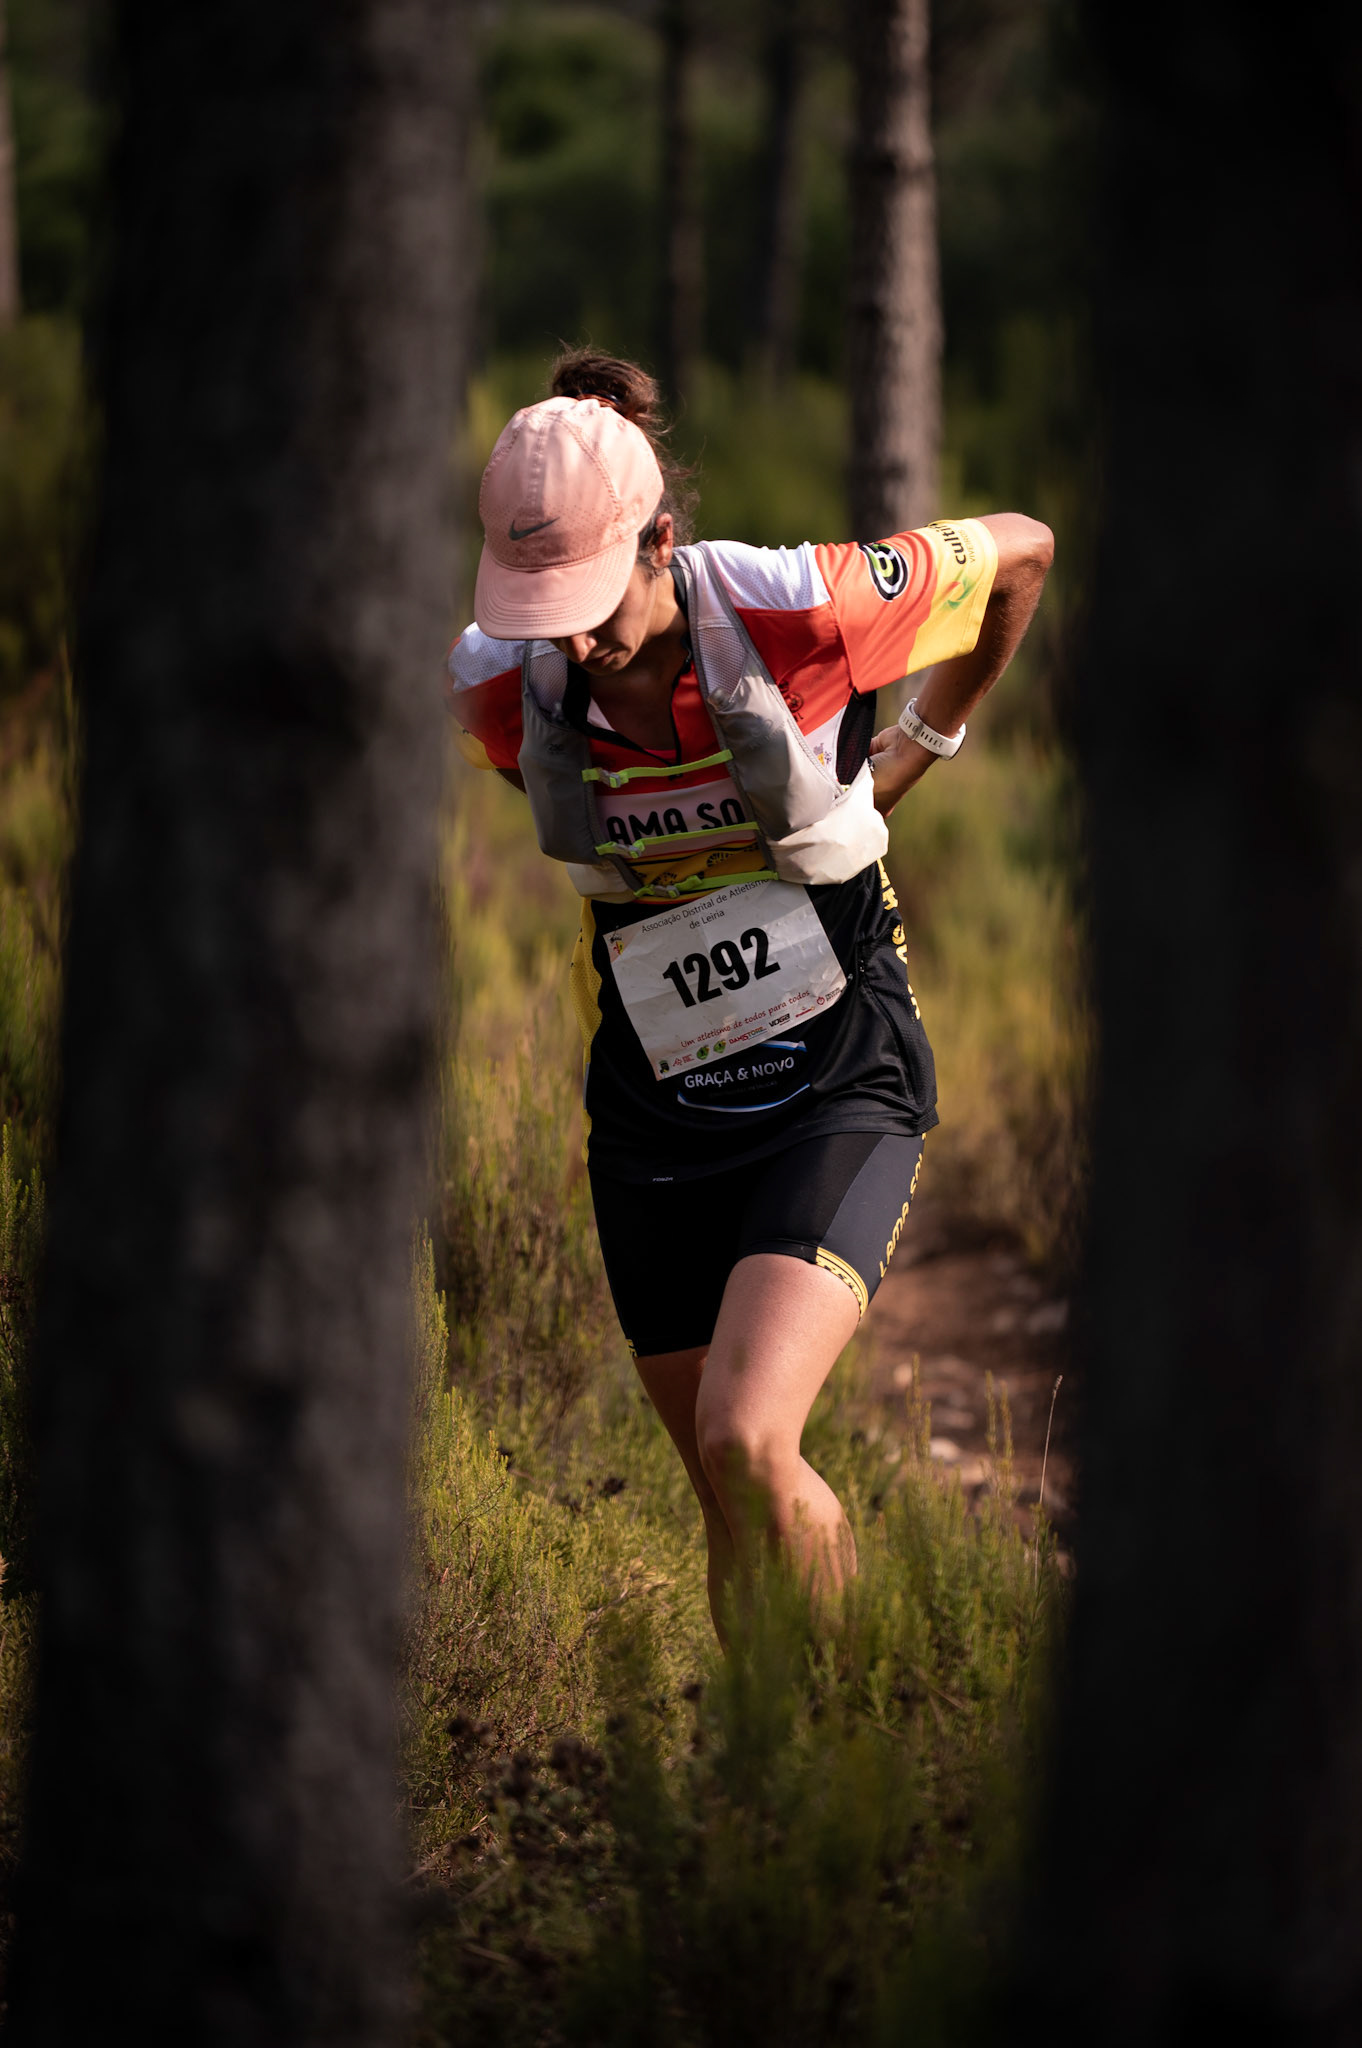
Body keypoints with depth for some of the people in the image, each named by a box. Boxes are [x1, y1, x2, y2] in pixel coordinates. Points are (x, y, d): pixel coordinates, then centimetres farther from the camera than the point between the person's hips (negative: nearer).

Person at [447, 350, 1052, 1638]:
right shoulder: (496, 691, -11)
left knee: (747, 1442, -23)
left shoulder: (797, 611, -20)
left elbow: (1020, 552, -1)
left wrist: (922, 746, 9)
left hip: (837, 1089, -4)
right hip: (654, 1117, 4)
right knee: (730, 1512, 8)